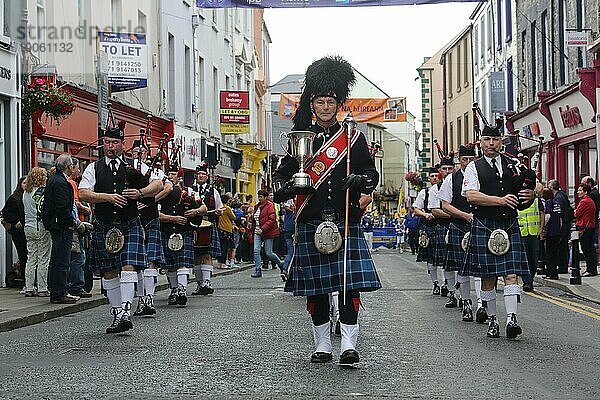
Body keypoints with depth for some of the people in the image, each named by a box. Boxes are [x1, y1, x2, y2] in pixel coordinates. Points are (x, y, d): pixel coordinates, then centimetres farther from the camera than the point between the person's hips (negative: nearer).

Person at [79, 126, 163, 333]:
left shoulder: (136, 165, 8)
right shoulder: (94, 168, 9)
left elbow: (158, 184, 2)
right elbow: (83, 194, -4)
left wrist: (140, 192, -15)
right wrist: (108, 197, -16)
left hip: (130, 225, -2)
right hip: (104, 227, 2)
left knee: (128, 267, -14)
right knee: (109, 273, 5)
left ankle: (125, 312, -18)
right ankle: (117, 314, 15)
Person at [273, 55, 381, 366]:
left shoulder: (354, 139, 8)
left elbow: (372, 174, 8)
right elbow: (282, 173, 12)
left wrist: (359, 180, -15)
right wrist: (283, 189, -10)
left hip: (346, 221, -1)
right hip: (310, 222, 1)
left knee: (349, 282, -8)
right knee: (315, 286, 5)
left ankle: (349, 345, -8)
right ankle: (322, 346, 14)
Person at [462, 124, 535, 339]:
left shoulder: (511, 165, 14)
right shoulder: (474, 167, 4)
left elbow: (527, 192, 19)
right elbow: (471, 195, -11)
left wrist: (529, 195, -6)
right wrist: (501, 200, -20)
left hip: (509, 225, 2)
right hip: (484, 226, -2)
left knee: (511, 274, -9)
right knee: (488, 277, 3)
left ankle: (511, 319, -15)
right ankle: (492, 319, 15)